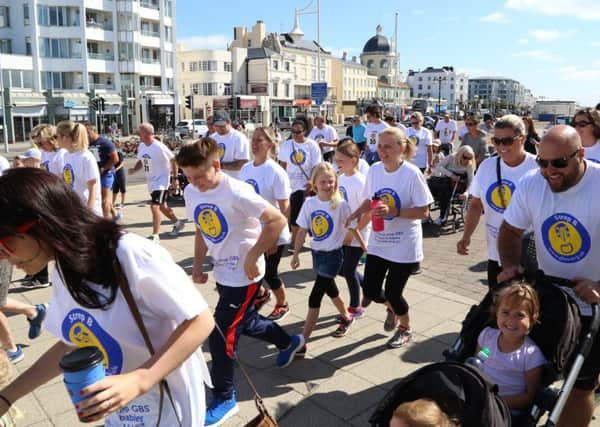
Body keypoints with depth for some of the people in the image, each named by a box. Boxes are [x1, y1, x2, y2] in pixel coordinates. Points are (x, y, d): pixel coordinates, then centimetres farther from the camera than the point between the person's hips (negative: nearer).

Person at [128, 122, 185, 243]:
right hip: (151, 182, 8)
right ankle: (177, 223, 41)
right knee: (161, 206, 19)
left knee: (154, 206, -15)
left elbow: (173, 160, -13)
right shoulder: (141, 146, 1)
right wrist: (134, 169, -4)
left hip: (161, 181, -8)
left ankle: (155, 236, -6)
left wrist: (175, 177, -11)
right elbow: (141, 161, 16)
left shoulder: (159, 147, -21)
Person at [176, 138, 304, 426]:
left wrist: (252, 257, -23)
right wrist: (197, 265, 3)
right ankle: (289, 342, 52)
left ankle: (224, 399, 19)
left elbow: (277, 220, -24)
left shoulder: (236, 193, -25)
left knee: (220, 335, -4)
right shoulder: (191, 193, -3)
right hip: (223, 272, 8)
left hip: (244, 275, -8)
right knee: (245, 323, 24)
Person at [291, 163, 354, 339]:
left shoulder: (341, 205, -16)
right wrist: (296, 254, 2)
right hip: (316, 253, 5)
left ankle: (302, 341, -5)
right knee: (329, 288, 24)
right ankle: (346, 317, 50)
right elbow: (303, 230, 1)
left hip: (333, 254, -5)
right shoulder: (309, 203, -5)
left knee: (315, 296, -10)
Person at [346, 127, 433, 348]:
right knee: (371, 292, 6)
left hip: (404, 246, -5)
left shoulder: (412, 174, -17)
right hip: (378, 242, 5)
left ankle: (405, 328, 37)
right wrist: (357, 212, -9)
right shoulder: (374, 170, -2)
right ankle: (392, 308, 43)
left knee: (393, 293, 4)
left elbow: (423, 212, -16)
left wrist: (394, 211, -29)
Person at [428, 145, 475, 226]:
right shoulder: (451, 157, -4)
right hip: (445, 180, 2)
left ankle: (443, 217, -24)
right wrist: (451, 175, -25)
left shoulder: (469, 165, -4)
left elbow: (471, 181, -7)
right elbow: (438, 167, -13)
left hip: (457, 185, -2)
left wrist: (466, 192, -26)